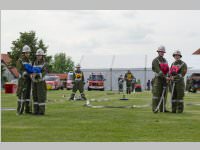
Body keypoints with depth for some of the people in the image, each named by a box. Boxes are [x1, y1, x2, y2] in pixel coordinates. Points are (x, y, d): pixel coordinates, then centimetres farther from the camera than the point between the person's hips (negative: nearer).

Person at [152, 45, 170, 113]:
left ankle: (162, 108, 10)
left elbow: (167, 70, 12)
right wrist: (165, 77, -24)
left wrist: (168, 77, -6)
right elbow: (158, 70, -17)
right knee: (156, 94, -9)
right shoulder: (155, 61, -6)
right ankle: (155, 108, -9)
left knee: (164, 94, 6)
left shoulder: (165, 60, 16)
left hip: (164, 79, 7)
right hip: (158, 79, -7)